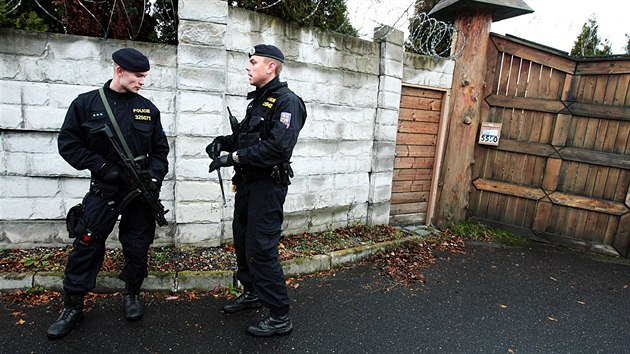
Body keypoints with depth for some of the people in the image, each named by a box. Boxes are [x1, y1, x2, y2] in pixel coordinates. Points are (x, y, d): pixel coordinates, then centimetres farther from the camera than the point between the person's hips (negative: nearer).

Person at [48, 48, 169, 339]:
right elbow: (68, 144, -2)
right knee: (86, 245, 2)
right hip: (104, 190, -1)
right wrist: (102, 167, -12)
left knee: (138, 246, 9)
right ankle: (72, 306, 20)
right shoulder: (86, 103, -2)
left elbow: (160, 149, 9)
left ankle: (132, 294, 31)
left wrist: (155, 174, -7)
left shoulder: (148, 109, 5)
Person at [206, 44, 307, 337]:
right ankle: (251, 293, 38)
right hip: (247, 182, 10)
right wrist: (223, 141, 3)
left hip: (268, 186, -9)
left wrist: (234, 157, -23)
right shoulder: (257, 100, 15)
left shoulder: (287, 102, -14)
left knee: (261, 249, -7)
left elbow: (277, 147, -27)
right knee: (243, 240, 18)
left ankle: (280, 317, 6)